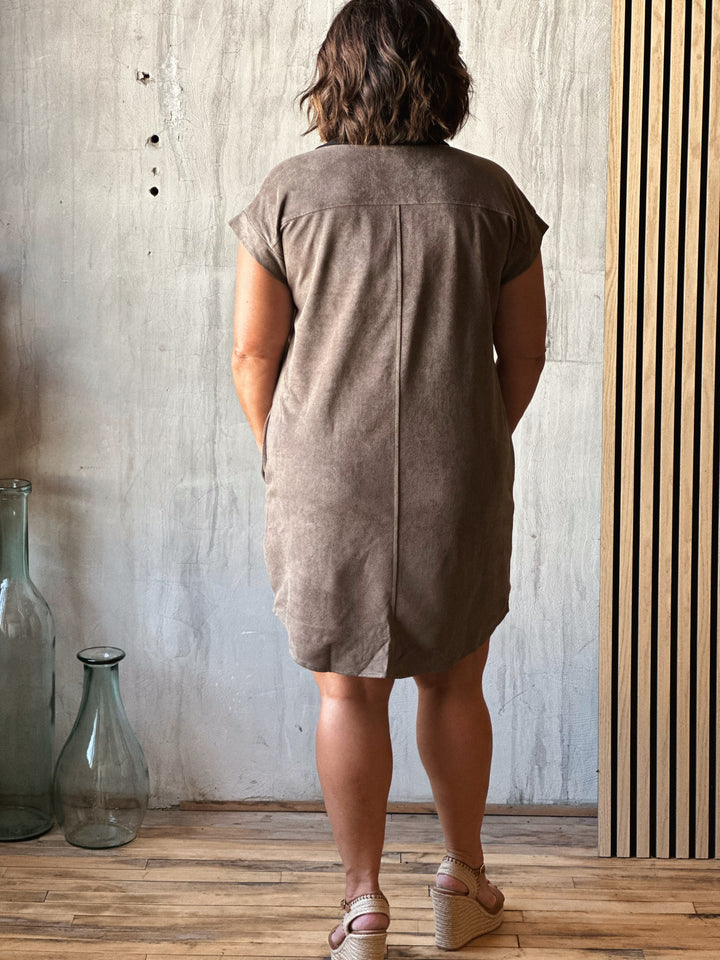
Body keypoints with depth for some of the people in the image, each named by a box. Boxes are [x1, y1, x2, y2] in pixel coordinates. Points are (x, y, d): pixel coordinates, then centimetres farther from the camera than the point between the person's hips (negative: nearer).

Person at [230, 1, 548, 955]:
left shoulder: (289, 192, -6)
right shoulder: (491, 195, -3)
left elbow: (252, 355, -4)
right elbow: (524, 356, 3)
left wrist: (283, 464, 11)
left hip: (326, 484, -1)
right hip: (460, 486, 1)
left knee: (348, 690, 10)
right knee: (453, 680, 18)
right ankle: (464, 878, 32)